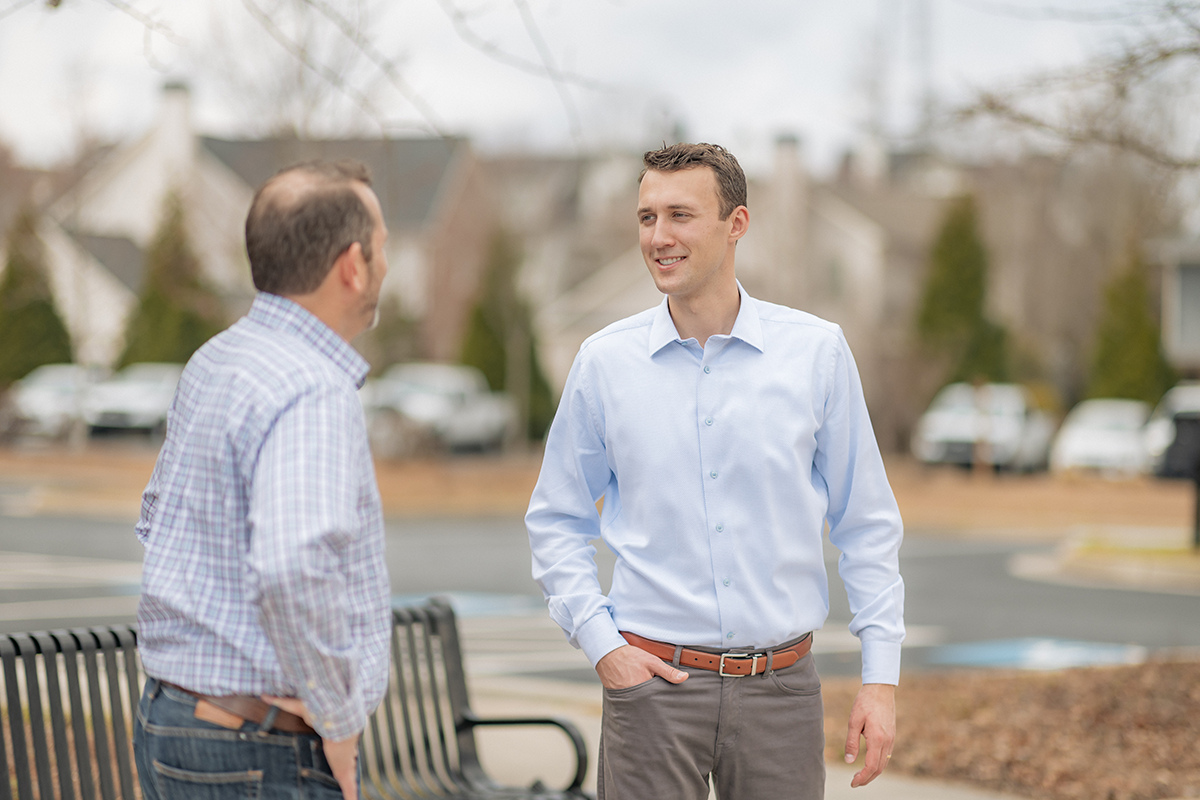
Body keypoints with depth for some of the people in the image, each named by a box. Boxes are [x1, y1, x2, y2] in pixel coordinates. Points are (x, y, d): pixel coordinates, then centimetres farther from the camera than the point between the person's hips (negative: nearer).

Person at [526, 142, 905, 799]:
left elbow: (866, 524, 5)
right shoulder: (604, 362, 2)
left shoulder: (817, 351, 0)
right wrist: (601, 644, -3)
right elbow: (555, 524, 10)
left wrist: (881, 676, 0)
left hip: (780, 688, 0)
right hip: (653, 683, 0)